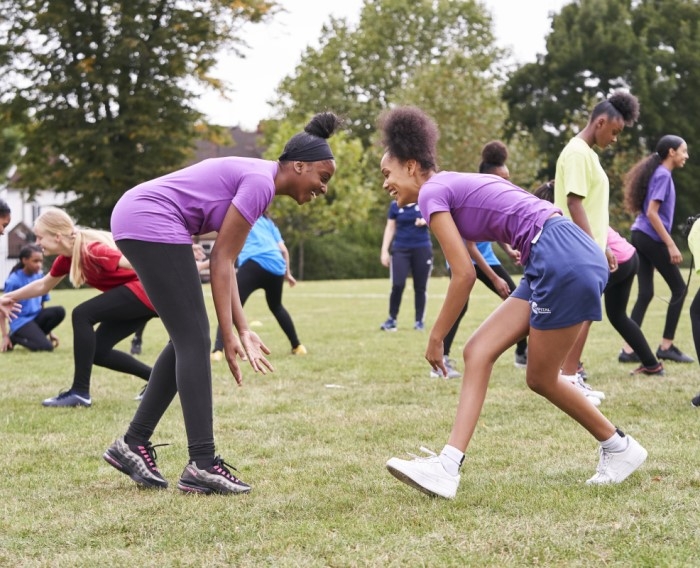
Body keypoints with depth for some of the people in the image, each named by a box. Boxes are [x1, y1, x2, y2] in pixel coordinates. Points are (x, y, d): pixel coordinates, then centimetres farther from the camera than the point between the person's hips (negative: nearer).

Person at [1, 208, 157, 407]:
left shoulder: (92, 250, -22)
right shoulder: (67, 257, 6)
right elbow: (42, 286, 25)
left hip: (147, 290, -9)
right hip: (139, 294, 9)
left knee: (82, 315, -16)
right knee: (98, 351, 6)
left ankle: (80, 392, -13)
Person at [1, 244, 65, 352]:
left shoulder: (40, 277, 6)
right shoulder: (14, 280, -12)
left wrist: (50, 333, 15)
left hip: (36, 317, 6)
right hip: (21, 322, -6)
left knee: (59, 311, -21)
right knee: (46, 346, -25)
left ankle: (34, 335, -3)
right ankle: (14, 338, -1)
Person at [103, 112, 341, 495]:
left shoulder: (257, 180, 15)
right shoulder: (260, 183, -13)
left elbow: (223, 261, 13)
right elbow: (221, 261, -14)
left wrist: (243, 330, 9)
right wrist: (229, 336, -13)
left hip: (135, 218, 10)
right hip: (151, 223, -10)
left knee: (187, 341, 12)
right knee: (194, 341, -8)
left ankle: (133, 444, 16)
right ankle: (202, 465, -9)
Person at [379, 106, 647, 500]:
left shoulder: (432, 192, -5)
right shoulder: (456, 184, 21)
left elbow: (464, 275, -9)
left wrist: (436, 338, 0)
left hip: (565, 259, -10)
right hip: (560, 260, 10)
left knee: (541, 377, 5)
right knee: (478, 351, 4)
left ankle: (620, 449, 23)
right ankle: (449, 467, 0)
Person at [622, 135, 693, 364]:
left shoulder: (659, 173, 17)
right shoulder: (663, 175, -12)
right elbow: (652, 213, -19)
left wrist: (667, 243, 25)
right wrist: (671, 245, -20)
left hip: (641, 236, 9)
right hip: (652, 239, -9)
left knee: (645, 294, 4)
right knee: (679, 289, 2)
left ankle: (628, 349, -1)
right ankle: (666, 346, 5)